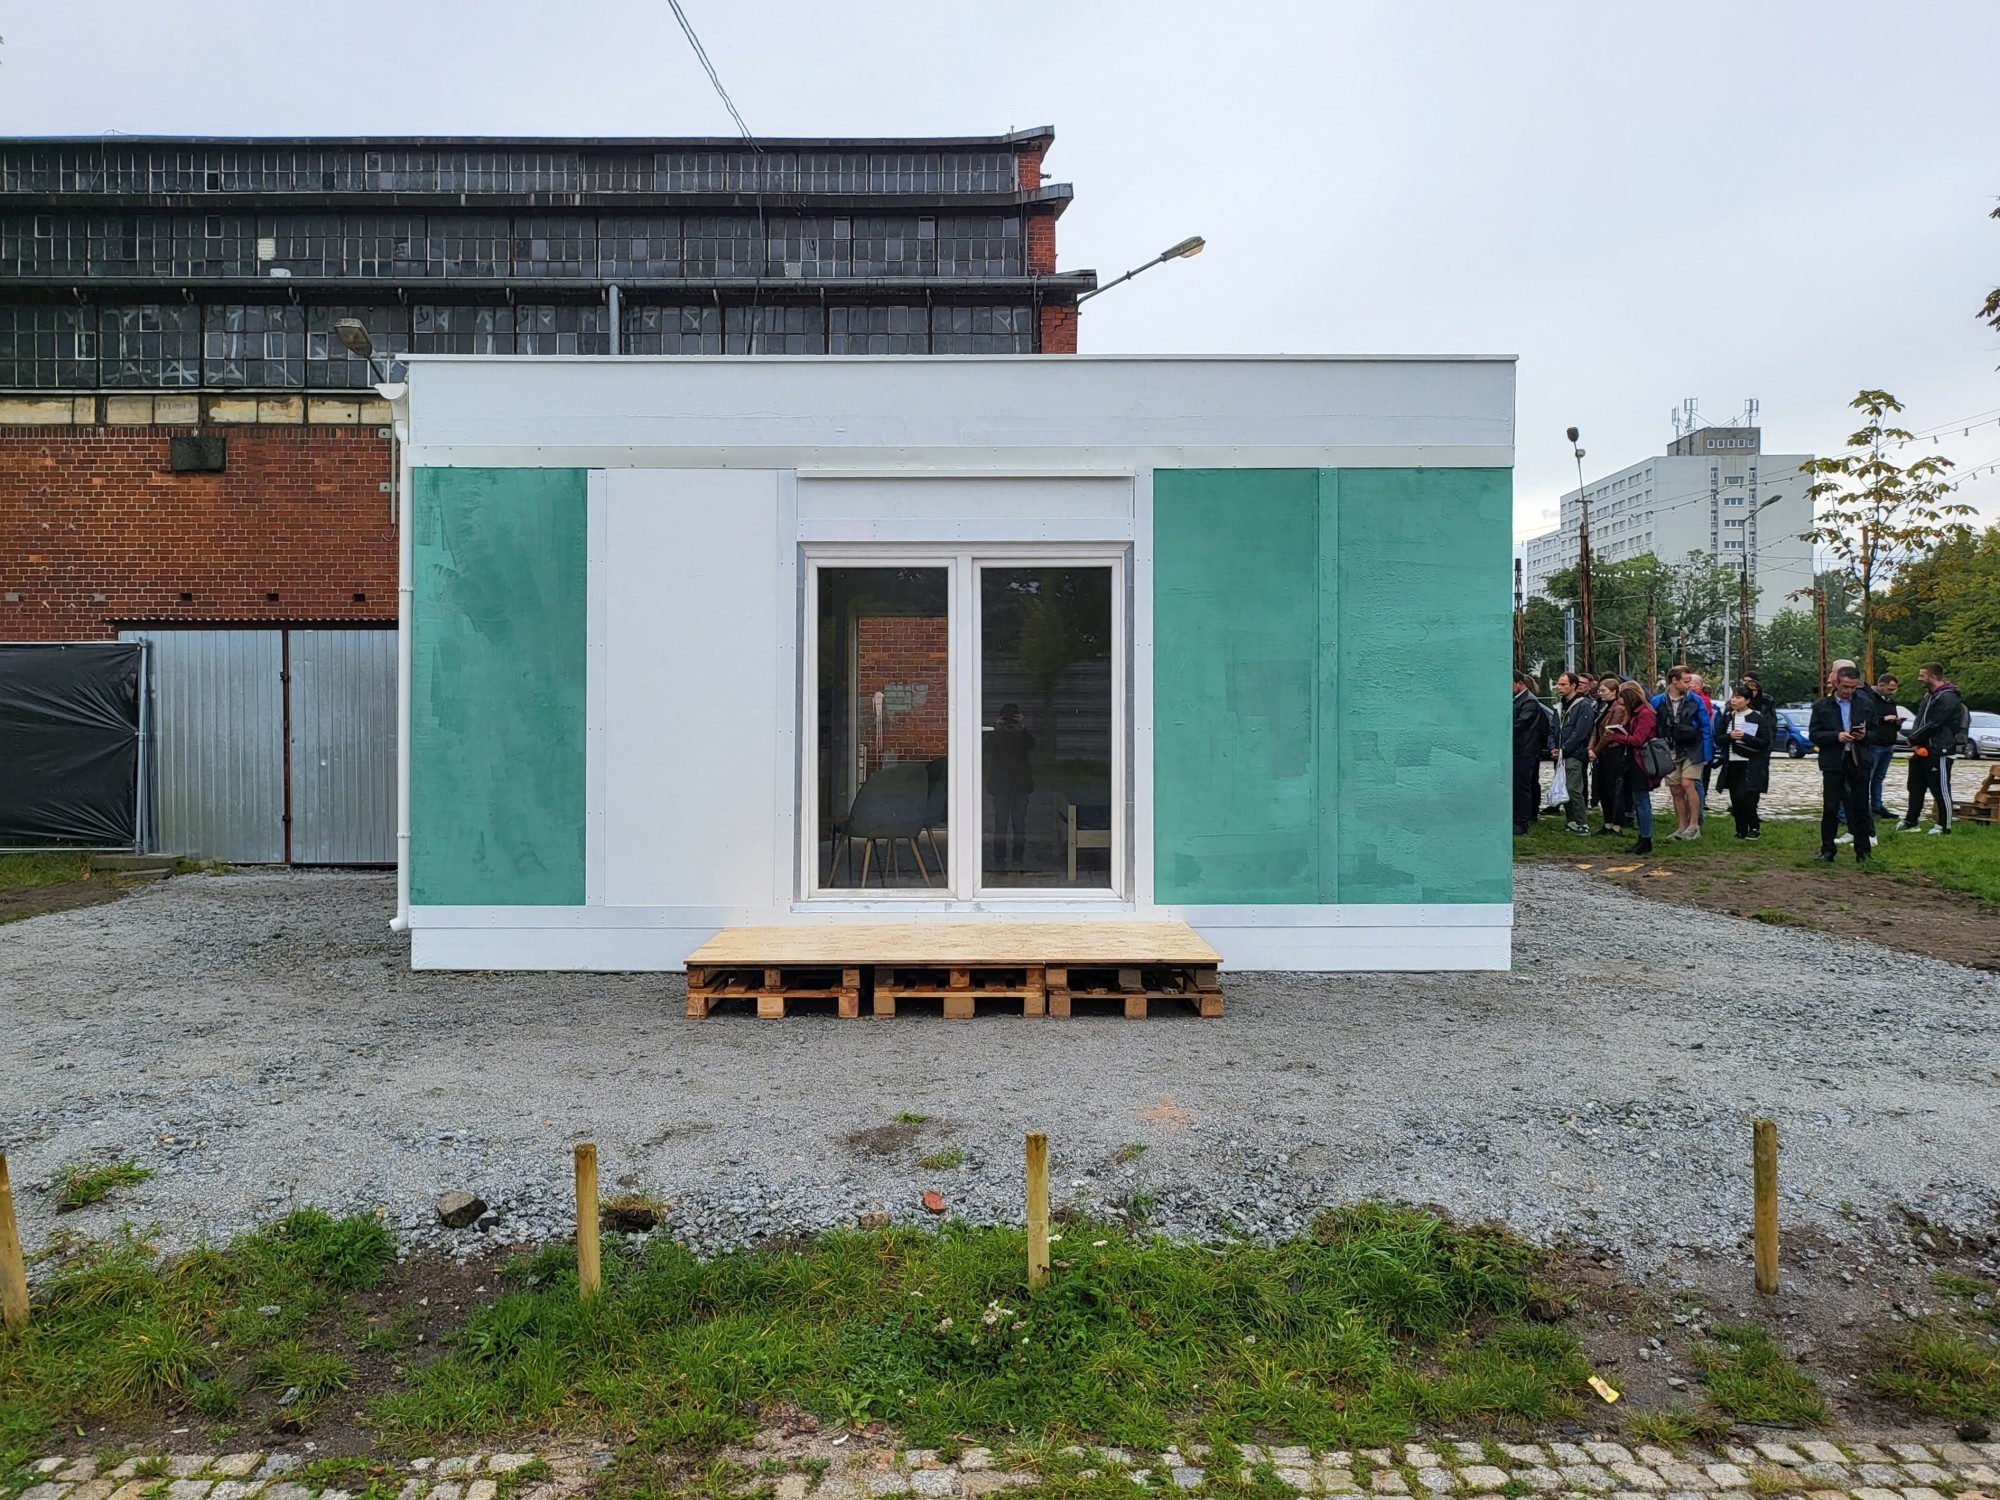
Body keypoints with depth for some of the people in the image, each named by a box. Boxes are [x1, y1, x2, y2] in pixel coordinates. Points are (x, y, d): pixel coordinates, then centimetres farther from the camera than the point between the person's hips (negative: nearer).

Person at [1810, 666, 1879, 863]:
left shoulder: (1866, 705, 10)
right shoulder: (1821, 706, 3)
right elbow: (1814, 735, -1)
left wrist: (1865, 735, -9)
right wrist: (1836, 736, -16)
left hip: (1859, 761, 2)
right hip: (1833, 762, -2)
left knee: (1861, 808, 6)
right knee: (1830, 808, -1)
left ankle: (1862, 851, 13)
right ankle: (1827, 850, 7)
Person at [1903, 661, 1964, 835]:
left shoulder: (1948, 698, -16)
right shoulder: (1928, 695, 14)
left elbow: (1933, 725, -21)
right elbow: (1919, 720, 12)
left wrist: (1914, 739, -11)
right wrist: (1914, 741, -3)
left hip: (1938, 751, -9)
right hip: (1921, 749, 9)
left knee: (1941, 790, -2)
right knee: (1915, 787, 16)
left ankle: (1945, 826, 5)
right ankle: (1910, 821, 25)